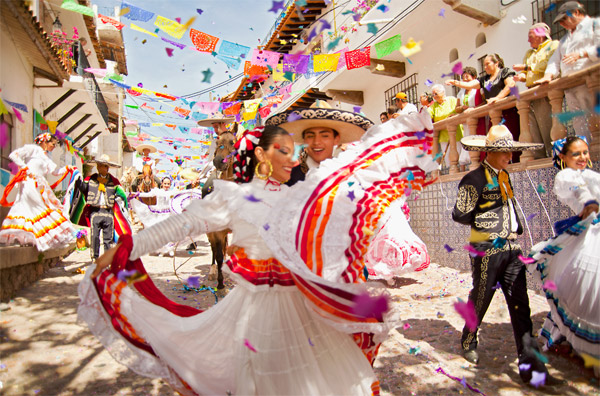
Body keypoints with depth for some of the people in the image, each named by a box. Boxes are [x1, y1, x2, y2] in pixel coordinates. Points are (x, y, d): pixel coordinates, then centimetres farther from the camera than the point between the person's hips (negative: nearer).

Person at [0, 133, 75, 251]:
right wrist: (25, 168, -13)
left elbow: (54, 171, 15)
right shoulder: (33, 149, -2)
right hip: (30, 184, -8)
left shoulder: (46, 156, 21)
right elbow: (14, 155, -10)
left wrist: (66, 169, 0)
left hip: (40, 186, 8)